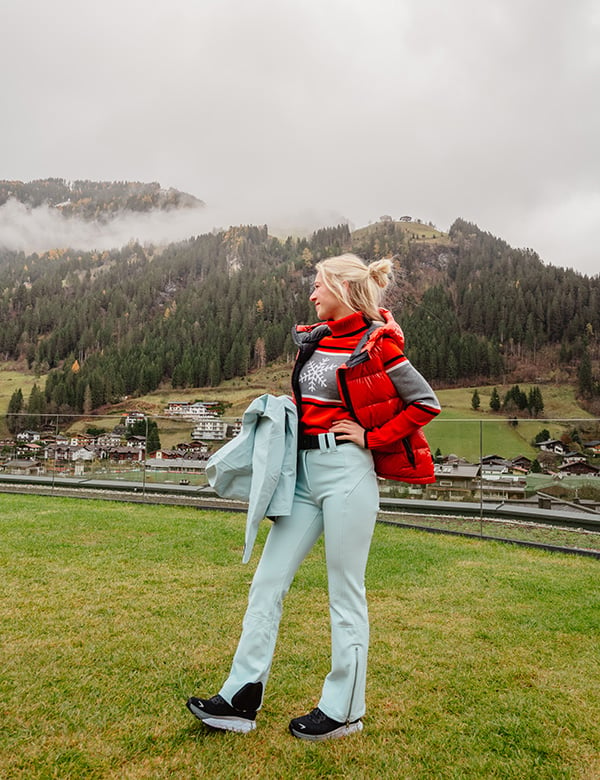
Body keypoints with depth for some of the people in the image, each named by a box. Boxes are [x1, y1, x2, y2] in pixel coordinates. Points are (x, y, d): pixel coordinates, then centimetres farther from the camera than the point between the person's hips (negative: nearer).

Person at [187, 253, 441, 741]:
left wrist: (370, 436, -10)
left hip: (346, 471, -8)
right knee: (268, 581, 7)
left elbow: (426, 403, -6)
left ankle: (344, 710, 22)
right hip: (303, 469, 8)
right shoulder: (313, 339, 15)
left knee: (345, 593, 4)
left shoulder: (376, 343, -7)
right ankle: (241, 700, 18)